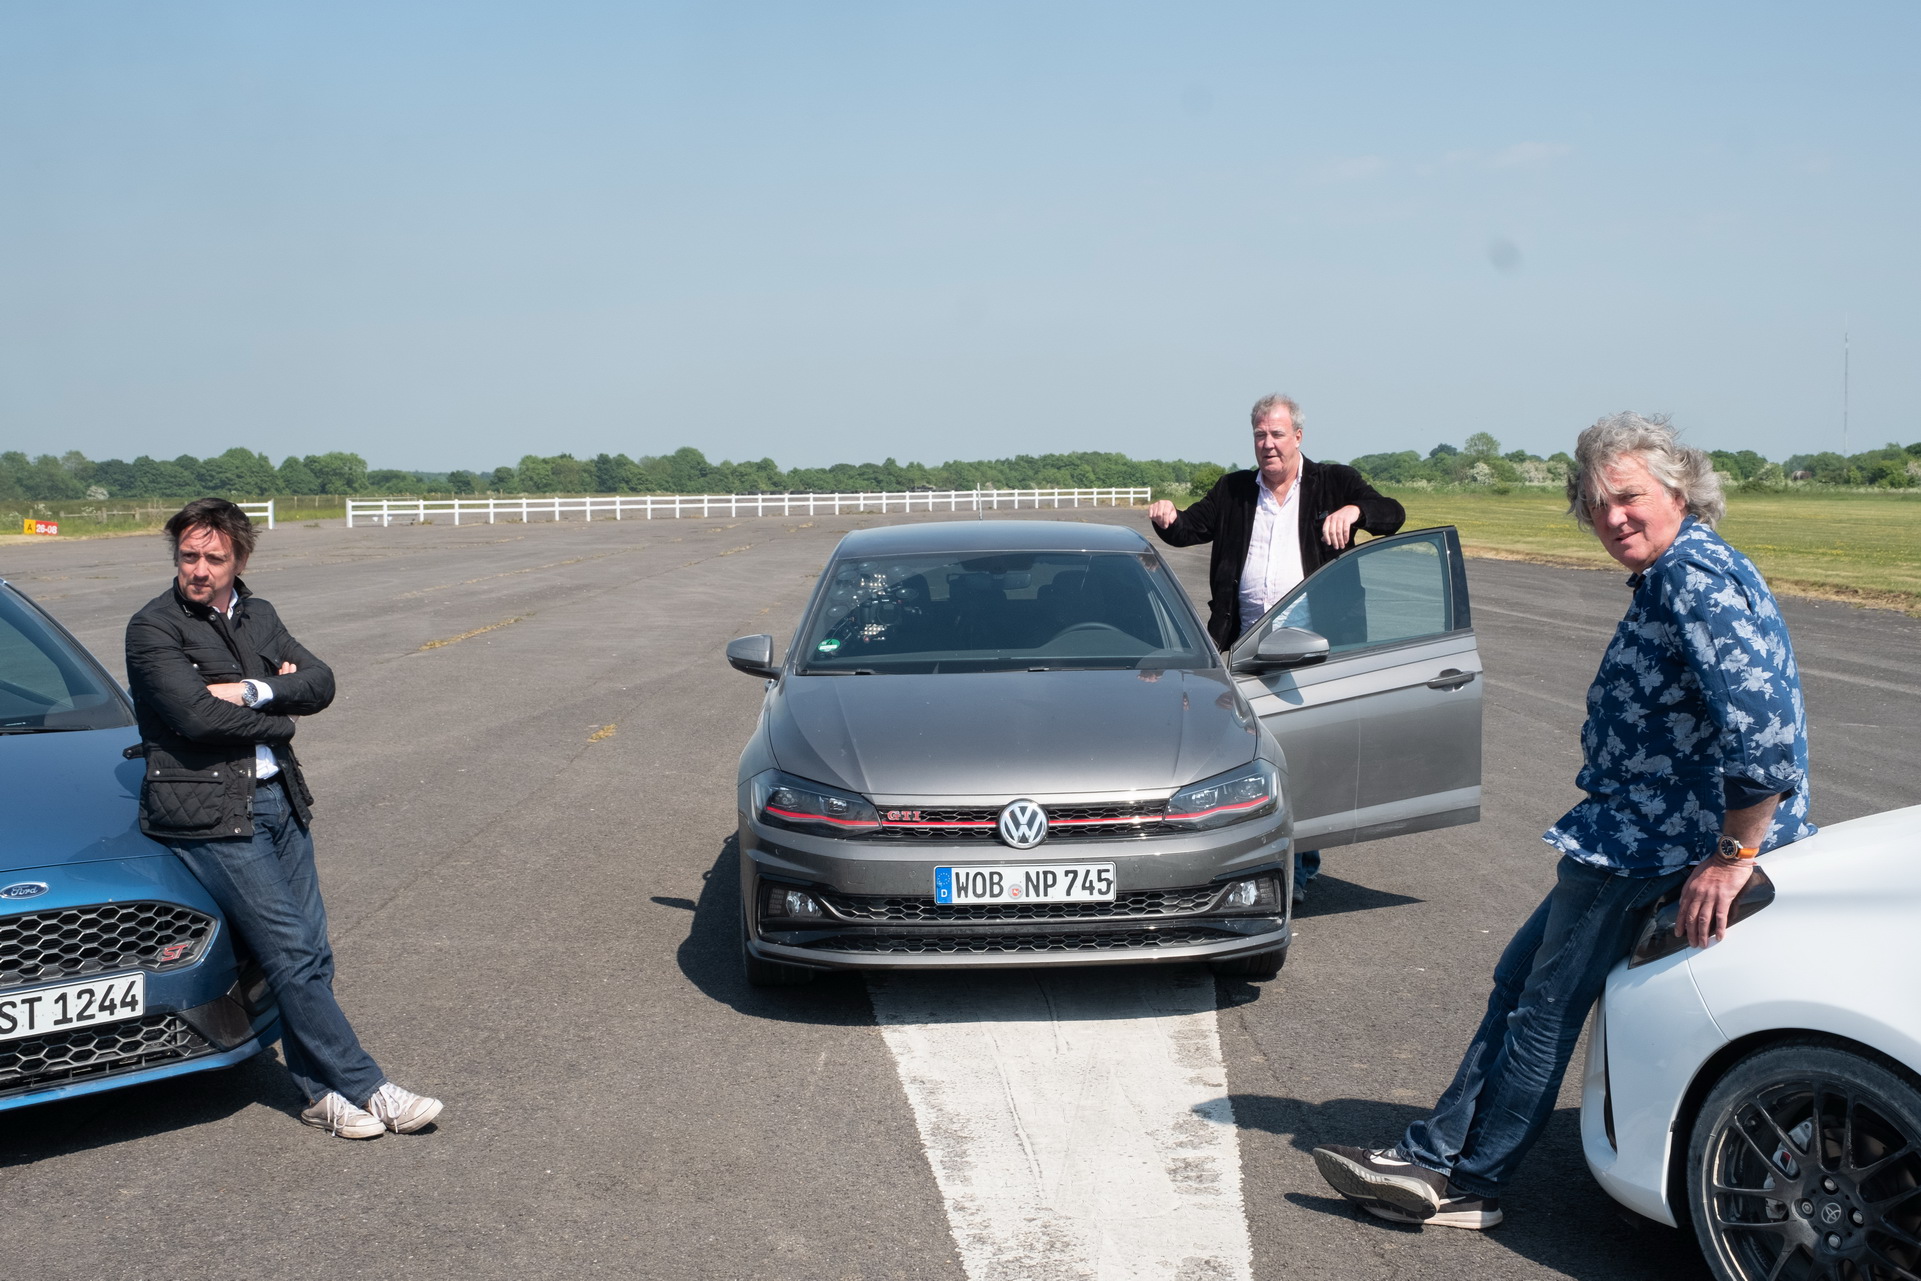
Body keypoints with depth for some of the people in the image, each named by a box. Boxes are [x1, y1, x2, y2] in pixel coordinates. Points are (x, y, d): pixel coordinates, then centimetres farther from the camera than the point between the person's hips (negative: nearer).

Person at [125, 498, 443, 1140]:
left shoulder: (258, 616, 15)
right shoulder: (152, 627, -5)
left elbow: (320, 683, 3)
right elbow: (196, 716, -17)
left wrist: (254, 691, -13)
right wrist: (278, 718, -3)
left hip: (280, 799, 7)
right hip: (210, 814, -6)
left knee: (310, 954, 6)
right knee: (293, 954, -8)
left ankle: (321, 1089, 15)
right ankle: (365, 1089, -3)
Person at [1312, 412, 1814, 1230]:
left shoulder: (1693, 575, -20)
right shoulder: (1673, 576, 14)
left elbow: (1764, 731, -29)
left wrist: (1730, 857, -25)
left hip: (1650, 842, -11)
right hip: (1630, 831, 11)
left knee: (1545, 1007, 0)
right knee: (1519, 979, 14)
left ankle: (1469, 1186, 13)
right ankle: (1436, 1155, 21)